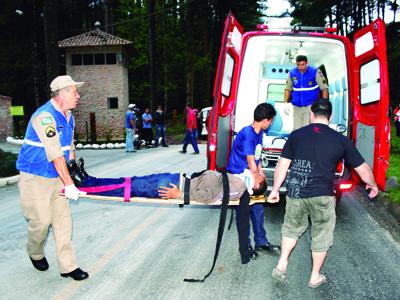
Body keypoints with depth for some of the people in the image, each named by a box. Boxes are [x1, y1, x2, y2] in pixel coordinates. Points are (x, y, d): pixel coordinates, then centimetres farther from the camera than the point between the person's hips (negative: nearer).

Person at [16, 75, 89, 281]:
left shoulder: (68, 116, 7)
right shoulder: (44, 116, -21)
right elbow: (55, 154, -26)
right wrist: (69, 184, -27)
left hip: (57, 177, 8)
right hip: (35, 178, -8)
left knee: (63, 219, 5)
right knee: (41, 220, -1)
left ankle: (68, 266, 12)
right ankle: (35, 254, 30)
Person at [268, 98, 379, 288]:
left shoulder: (296, 135, 1)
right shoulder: (341, 140, -1)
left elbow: (282, 166, 3)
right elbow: (362, 169, 7)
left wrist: (275, 189, 14)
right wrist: (373, 186, 26)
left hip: (295, 193, 2)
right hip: (322, 196, -1)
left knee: (292, 228, 25)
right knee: (321, 236, 17)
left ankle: (281, 265, 22)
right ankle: (315, 277, 31)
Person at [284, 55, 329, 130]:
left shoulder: (315, 72, -7)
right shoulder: (292, 73, 2)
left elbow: (324, 88, -4)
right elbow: (288, 89, 12)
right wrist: (286, 103, 2)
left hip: (311, 106, -3)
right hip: (297, 107, 4)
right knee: (297, 130, 8)